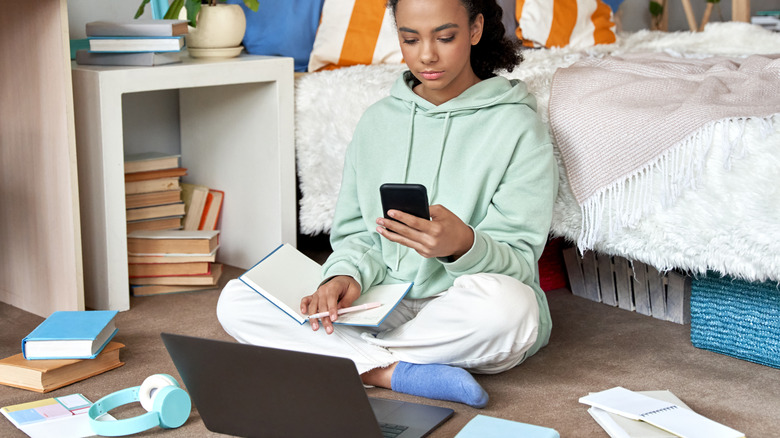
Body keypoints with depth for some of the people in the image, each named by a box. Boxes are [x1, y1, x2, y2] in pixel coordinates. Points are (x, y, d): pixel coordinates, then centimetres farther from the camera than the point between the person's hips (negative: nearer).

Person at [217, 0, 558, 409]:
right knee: (235, 302, -13)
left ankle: (355, 359, -16)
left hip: (462, 318, -3)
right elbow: (355, 233, 11)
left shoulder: (516, 125, -4)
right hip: (383, 305, 4)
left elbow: (519, 262, -9)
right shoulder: (377, 121, 11)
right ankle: (397, 371, -23)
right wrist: (347, 275, -14)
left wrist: (463, 244, -32)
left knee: (505, 304, -40)